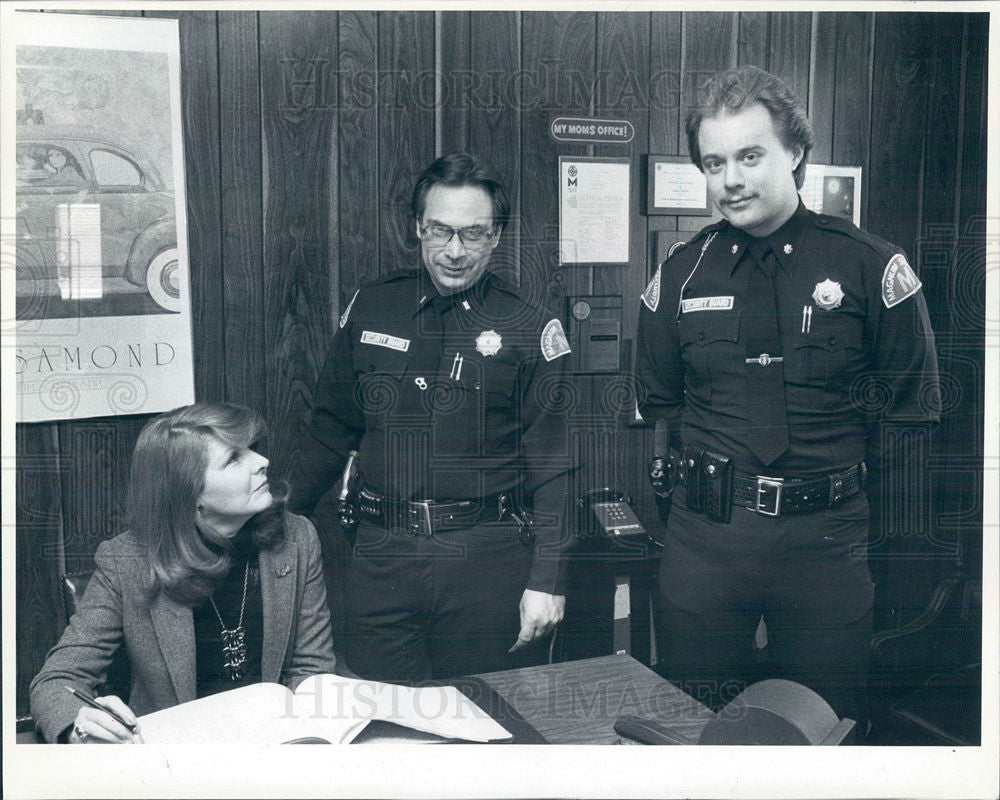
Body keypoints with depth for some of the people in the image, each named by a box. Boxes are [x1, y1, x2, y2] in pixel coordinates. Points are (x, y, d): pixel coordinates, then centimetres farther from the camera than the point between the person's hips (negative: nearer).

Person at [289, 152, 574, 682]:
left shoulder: (529, 328, -2)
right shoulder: (370, 309, 6)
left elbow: (555, 464, -3)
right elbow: (330, 428, 13)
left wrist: (548, 579, -7)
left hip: (489, 559, -2)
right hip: (382, 557, 2)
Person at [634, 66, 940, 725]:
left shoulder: (873, 267, -2)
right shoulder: (680, 274, 5)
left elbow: (912, 416, 1)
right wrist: (710, 475, 5)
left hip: (827, 542, -1)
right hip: (703, 540, 2)